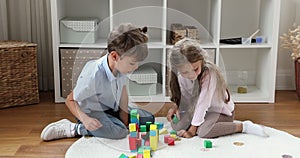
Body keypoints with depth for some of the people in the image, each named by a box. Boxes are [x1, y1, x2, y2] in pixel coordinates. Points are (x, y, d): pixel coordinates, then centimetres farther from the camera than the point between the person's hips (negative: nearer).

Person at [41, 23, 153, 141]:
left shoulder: (121, 65, -17)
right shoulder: (93, 76, -36)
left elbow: (123, 90, -2)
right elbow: (70, 100, -23)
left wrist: (125, 120, -5)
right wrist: (84, 119, -39)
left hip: (112, 108, 7)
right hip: (93, 112, -7)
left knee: (149, 119, 3)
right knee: (119, 132, -32)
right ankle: (74, 129, -12)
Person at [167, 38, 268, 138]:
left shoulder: (208, 74, -31)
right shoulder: (181, 75, -13)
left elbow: (203, 103, -29)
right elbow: (182, 95, 5)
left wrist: (192, 129, -26)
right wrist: (175, 106, -14)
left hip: (221, 111, -6)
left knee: (204, 132, -32)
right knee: (177, 126, -12)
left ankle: (243, 126, -18)